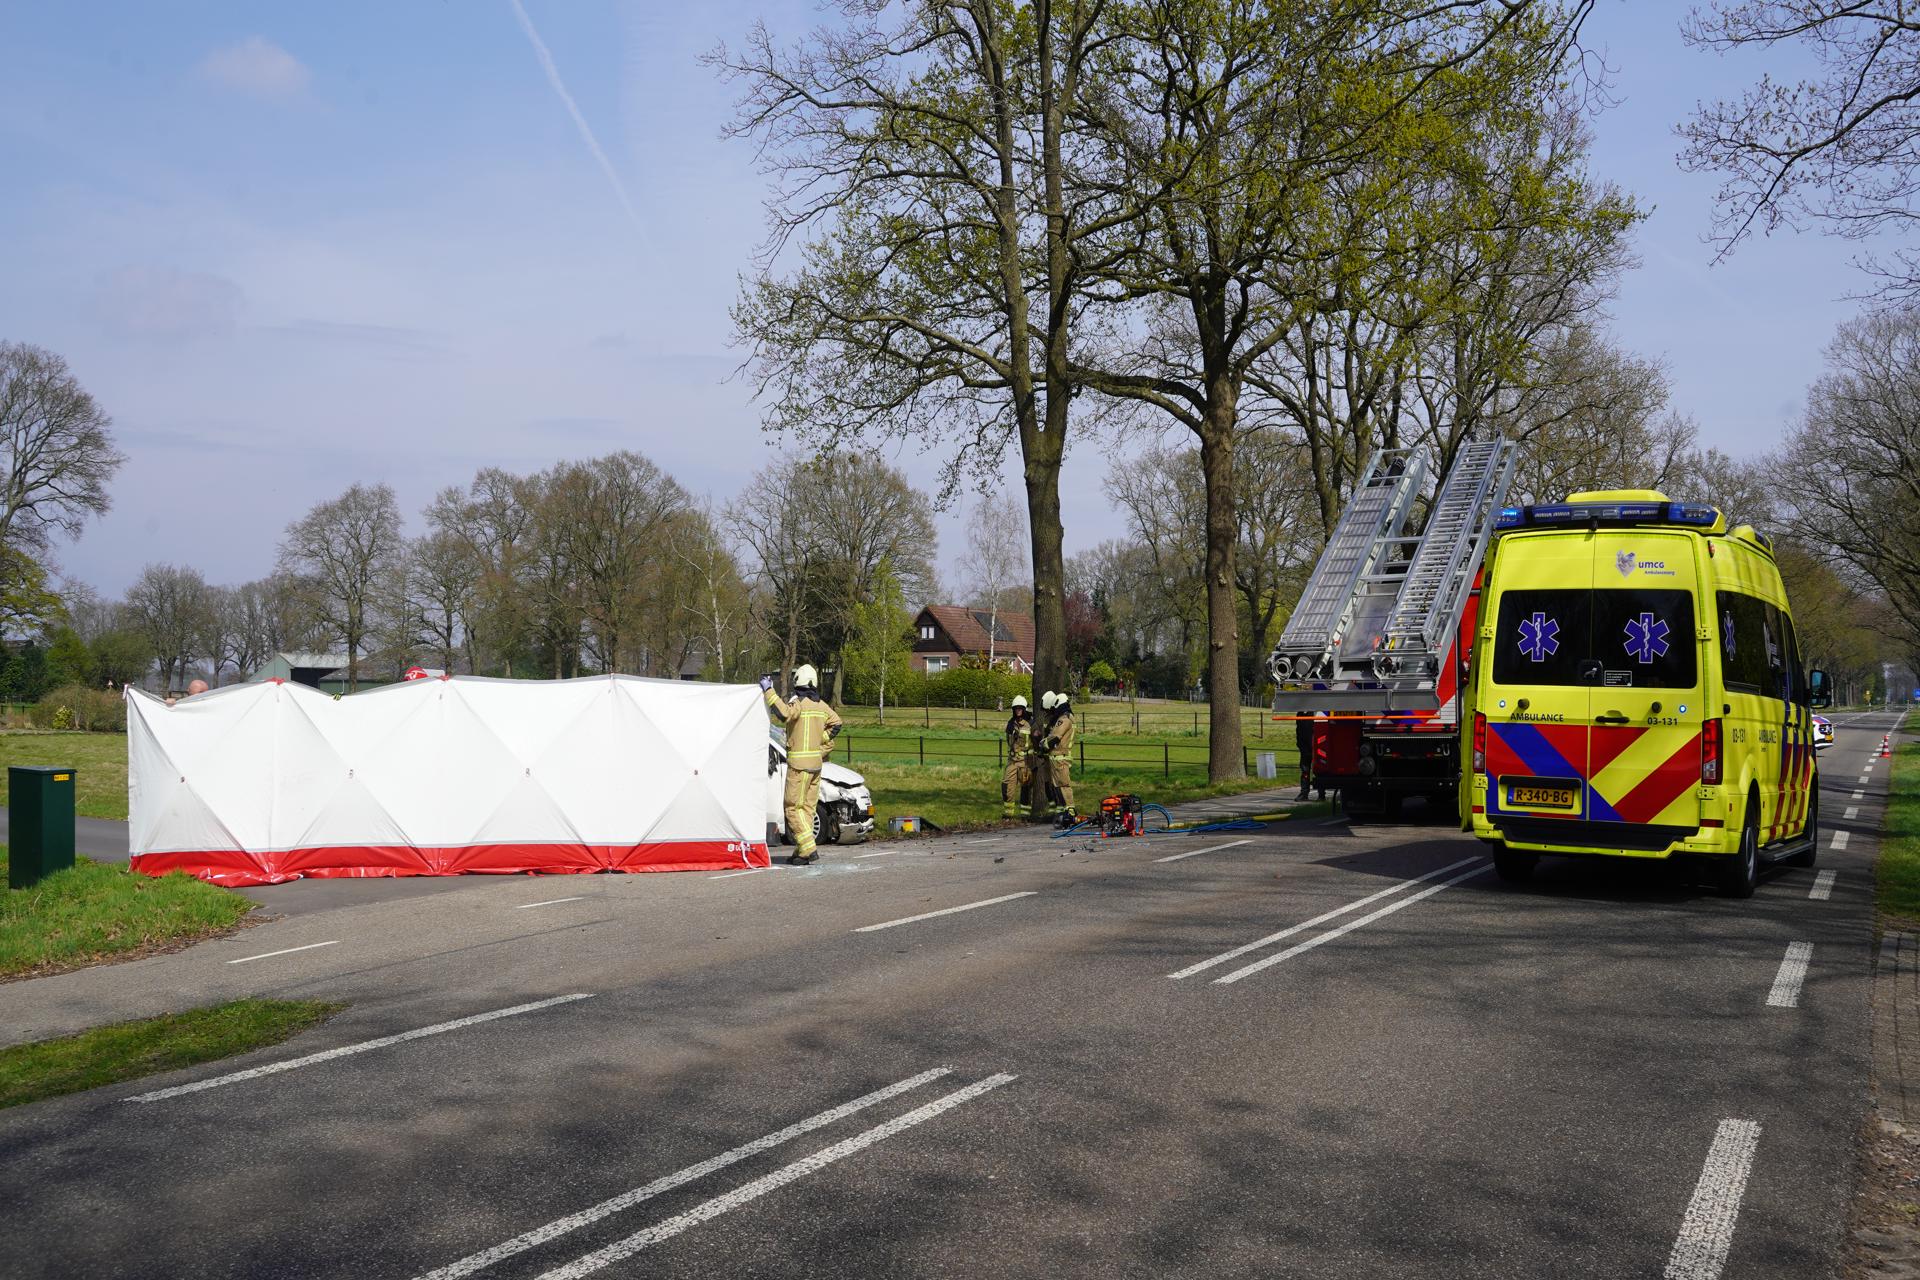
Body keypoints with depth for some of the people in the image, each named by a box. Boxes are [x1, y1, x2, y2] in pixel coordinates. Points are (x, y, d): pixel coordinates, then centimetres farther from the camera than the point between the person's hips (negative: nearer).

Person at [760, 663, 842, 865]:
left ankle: (808, 850, -13)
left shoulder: (798, 703, -13)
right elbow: (836, 723, 18)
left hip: (799, 762, -8)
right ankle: (802, 851, 14)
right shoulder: (821, 706, 11)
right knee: (807, 806, 12)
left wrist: (768, 691, -25)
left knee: (793, 807, -4)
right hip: (816, 762, 8)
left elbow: (784, 712, -31)